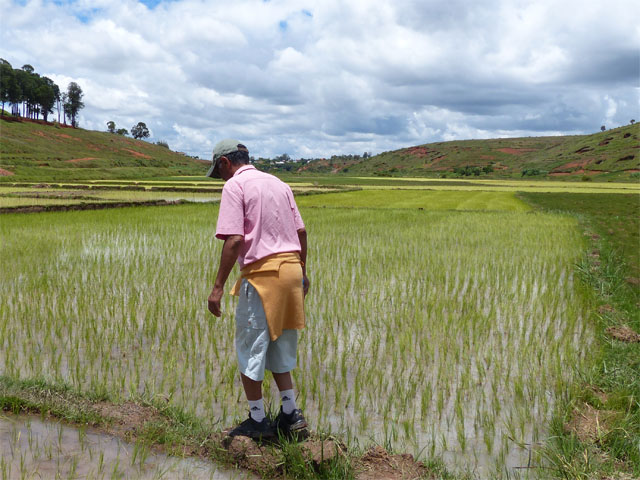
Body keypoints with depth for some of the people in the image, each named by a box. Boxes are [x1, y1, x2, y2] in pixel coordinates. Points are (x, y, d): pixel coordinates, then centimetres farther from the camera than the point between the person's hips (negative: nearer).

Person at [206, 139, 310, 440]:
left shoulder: (235, 186, -5)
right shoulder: (279, 184, 16)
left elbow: (234, 240, -16)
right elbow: (301, 232, 14)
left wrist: (218, 286, -13)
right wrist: (302, 273, 21)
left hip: (262, 272, -7)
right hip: (291, 268, 8)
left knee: (250, 349, 7)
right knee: (279, 346, 19)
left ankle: (258, 421, 16)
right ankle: (290, 415, 22)